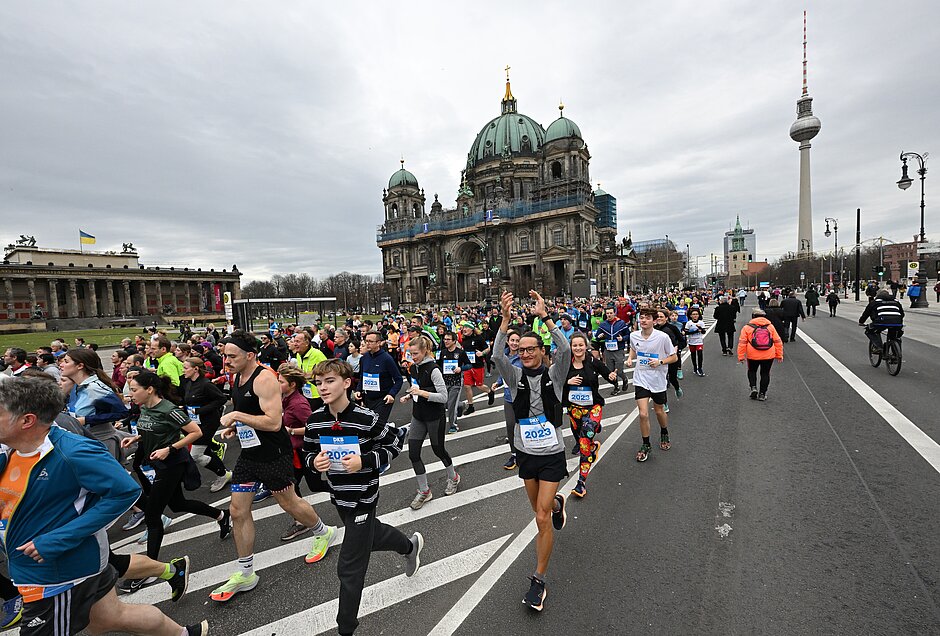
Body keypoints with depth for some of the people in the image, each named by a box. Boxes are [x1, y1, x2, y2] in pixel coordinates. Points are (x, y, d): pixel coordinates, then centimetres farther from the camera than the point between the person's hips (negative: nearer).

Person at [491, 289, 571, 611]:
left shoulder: (554, 374, -8)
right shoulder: (516, 376, -5)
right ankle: (557, 503, 57)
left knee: (542, 519, -3)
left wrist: (544, 316, -32)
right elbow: (497, 356, -22)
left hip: (551, 454, -3)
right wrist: (505, 318, -31)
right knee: (540, 509, 22)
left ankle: (538, 580, 15)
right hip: (526, 453, 3)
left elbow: (565, 349, -27)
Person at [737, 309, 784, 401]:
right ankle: (762, 394, 17)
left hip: (752, 356, -2)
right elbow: (778, 341, 7)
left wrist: (741, 357, -3)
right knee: (765, 374, 14)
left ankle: (753, 388, 3)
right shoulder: (770, 326, 7)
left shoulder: (747, 327, -2)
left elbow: (742, 343, -7)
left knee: (751, 371, 21)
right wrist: (779, 355, 13)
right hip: (769, 356, 2)